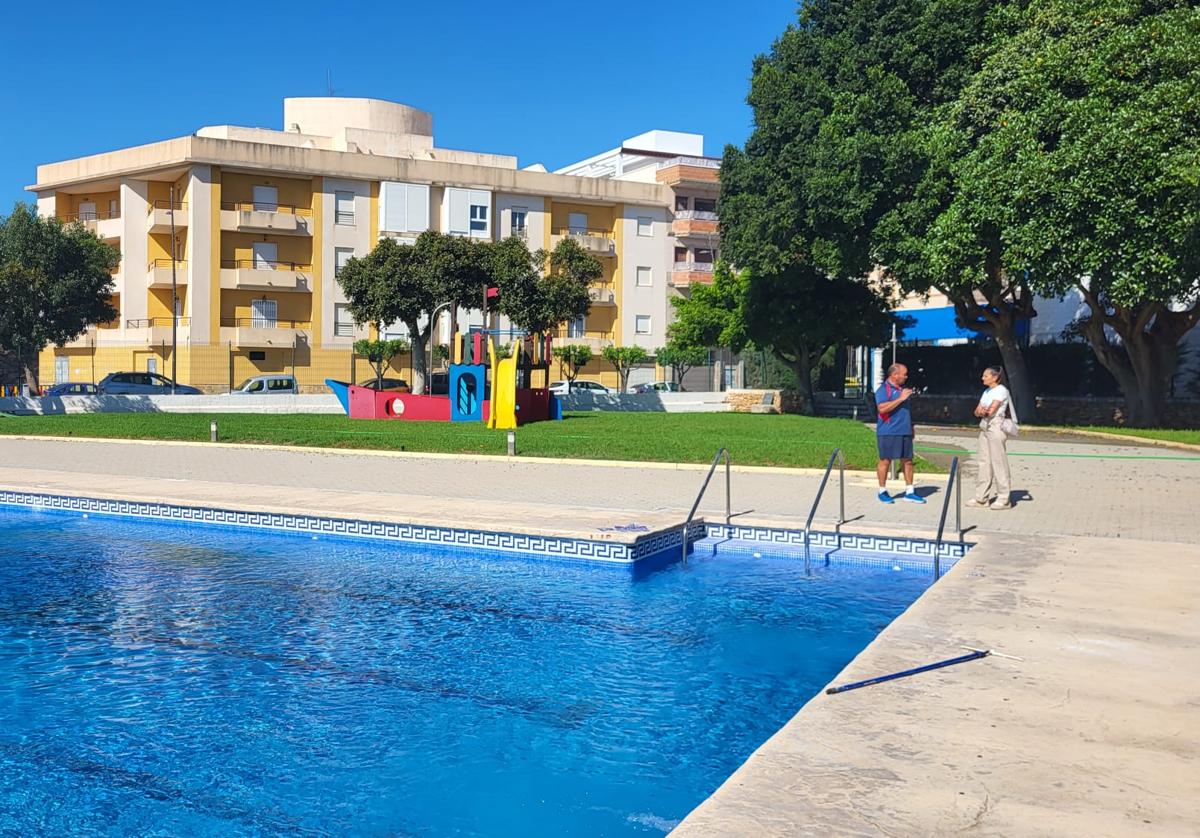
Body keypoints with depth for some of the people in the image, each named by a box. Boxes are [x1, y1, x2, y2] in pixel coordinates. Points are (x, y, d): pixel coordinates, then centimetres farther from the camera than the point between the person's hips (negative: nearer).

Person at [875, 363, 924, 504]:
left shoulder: (902, 389, 18)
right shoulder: (883, 389, -8)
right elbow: (882, 408, -22)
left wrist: (911, 427, 24)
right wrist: (900, 398, -20)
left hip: (905, 431, 8)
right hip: (888, 432, -8)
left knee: (907, 460, 7)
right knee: (885, 460, -1)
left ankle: (909, 491, 13)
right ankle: (882, 491, 9)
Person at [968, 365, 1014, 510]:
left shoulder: (1001, 391, -8)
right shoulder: (986, 392, 18)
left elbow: (991, 410, -15)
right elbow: (977, 411, 11)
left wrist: (982, 411, 3)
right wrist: (981, 412, -10)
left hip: (996, 427, -8)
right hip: (984, 427, 9)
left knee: (998, 462, -7)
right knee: (984, 462, 8)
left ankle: (1004, 499, -2)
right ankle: (982, 497, 12)